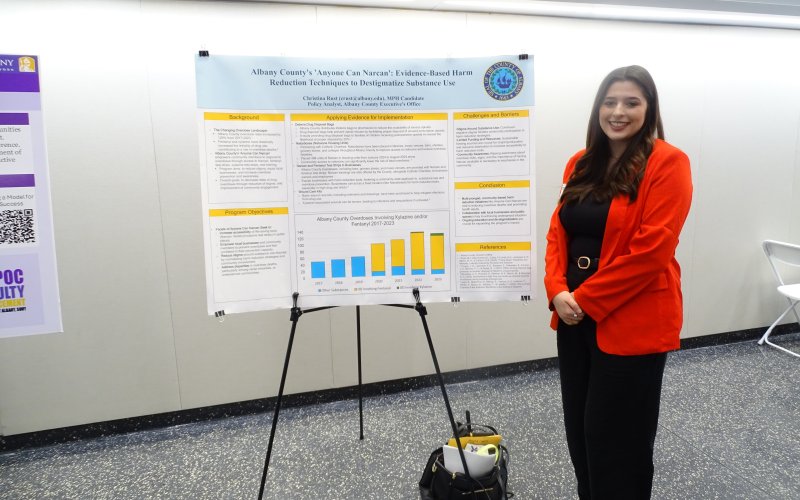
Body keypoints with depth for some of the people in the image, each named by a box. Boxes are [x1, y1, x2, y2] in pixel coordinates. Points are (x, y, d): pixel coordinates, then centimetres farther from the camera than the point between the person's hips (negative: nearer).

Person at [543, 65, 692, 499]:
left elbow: (651, 250, -18)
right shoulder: (581, 164, 10)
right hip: (575, 318, 6)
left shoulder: (667, 163, -10)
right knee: (579, 429, 17)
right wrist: (558, 291, -8)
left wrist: (586, 298, -16)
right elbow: (558, 231, 8)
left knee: (617, 436, 6)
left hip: (632, 323, -6)